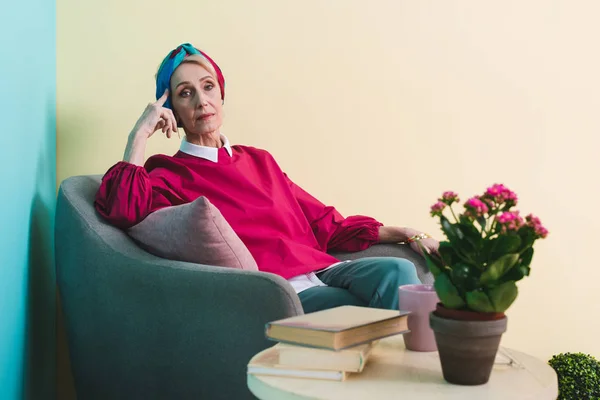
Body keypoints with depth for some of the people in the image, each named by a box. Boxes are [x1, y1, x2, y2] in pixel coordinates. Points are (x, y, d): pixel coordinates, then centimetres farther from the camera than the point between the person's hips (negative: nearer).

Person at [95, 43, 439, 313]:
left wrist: (404, 233, 15)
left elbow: (326, 224, 24)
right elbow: (125, 210, -17)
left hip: (321, 269, 6)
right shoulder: (170, 175, 8)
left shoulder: (258, 161, 25)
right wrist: (140, 135, -6)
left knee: (397, 271, -25)